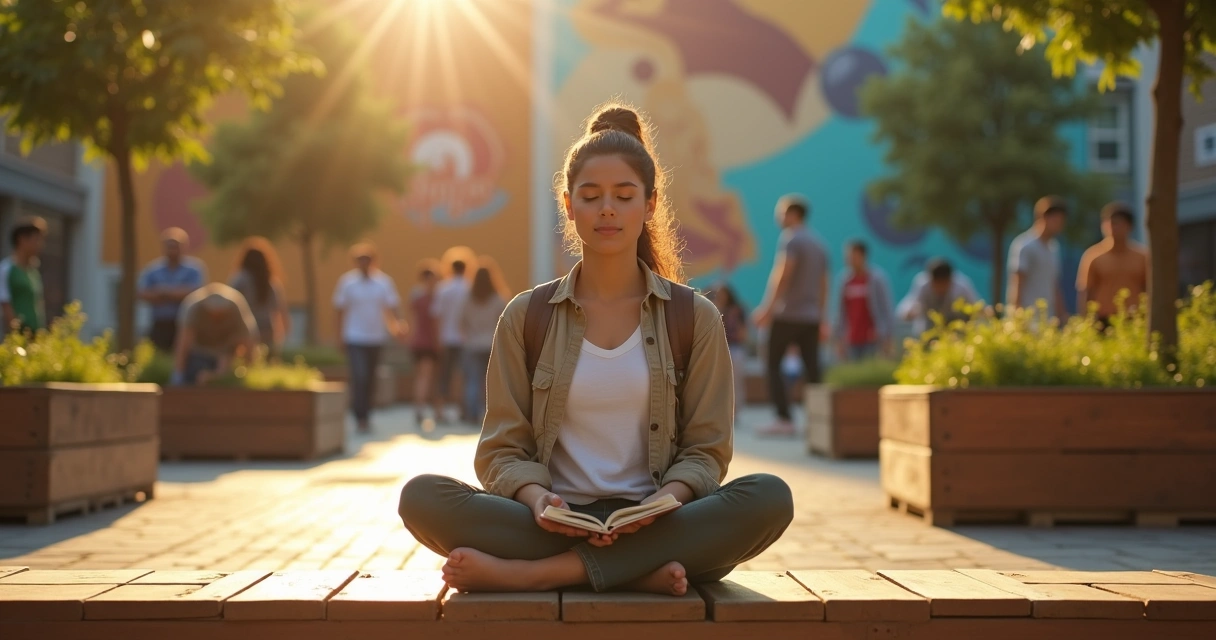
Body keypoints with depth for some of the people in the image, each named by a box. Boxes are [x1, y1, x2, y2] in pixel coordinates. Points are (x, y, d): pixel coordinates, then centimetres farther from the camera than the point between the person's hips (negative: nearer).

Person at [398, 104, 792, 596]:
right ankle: (642, 572, -30)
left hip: (650, 526, 1)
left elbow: (705, 449, 6)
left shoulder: (695, 318, 8)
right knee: (422, 496, -26)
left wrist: (667, 499, -17)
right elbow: (504, 449, 6)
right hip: (555, 520, 0)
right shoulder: (526, 318, 8)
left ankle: (534, 572, -29)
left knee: (769, 497, -30)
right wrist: (535, 496, -17)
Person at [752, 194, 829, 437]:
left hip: (787, 314, -7)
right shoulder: (818, 244, 17)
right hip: (811, 317, 7)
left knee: (772, 364, -1)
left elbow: (782, 274, -18)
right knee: (811, 368, 5)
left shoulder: (790, 239, -7)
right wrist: (820, 315, 22)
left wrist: (767, 307, -19)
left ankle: (784, 419, -10)